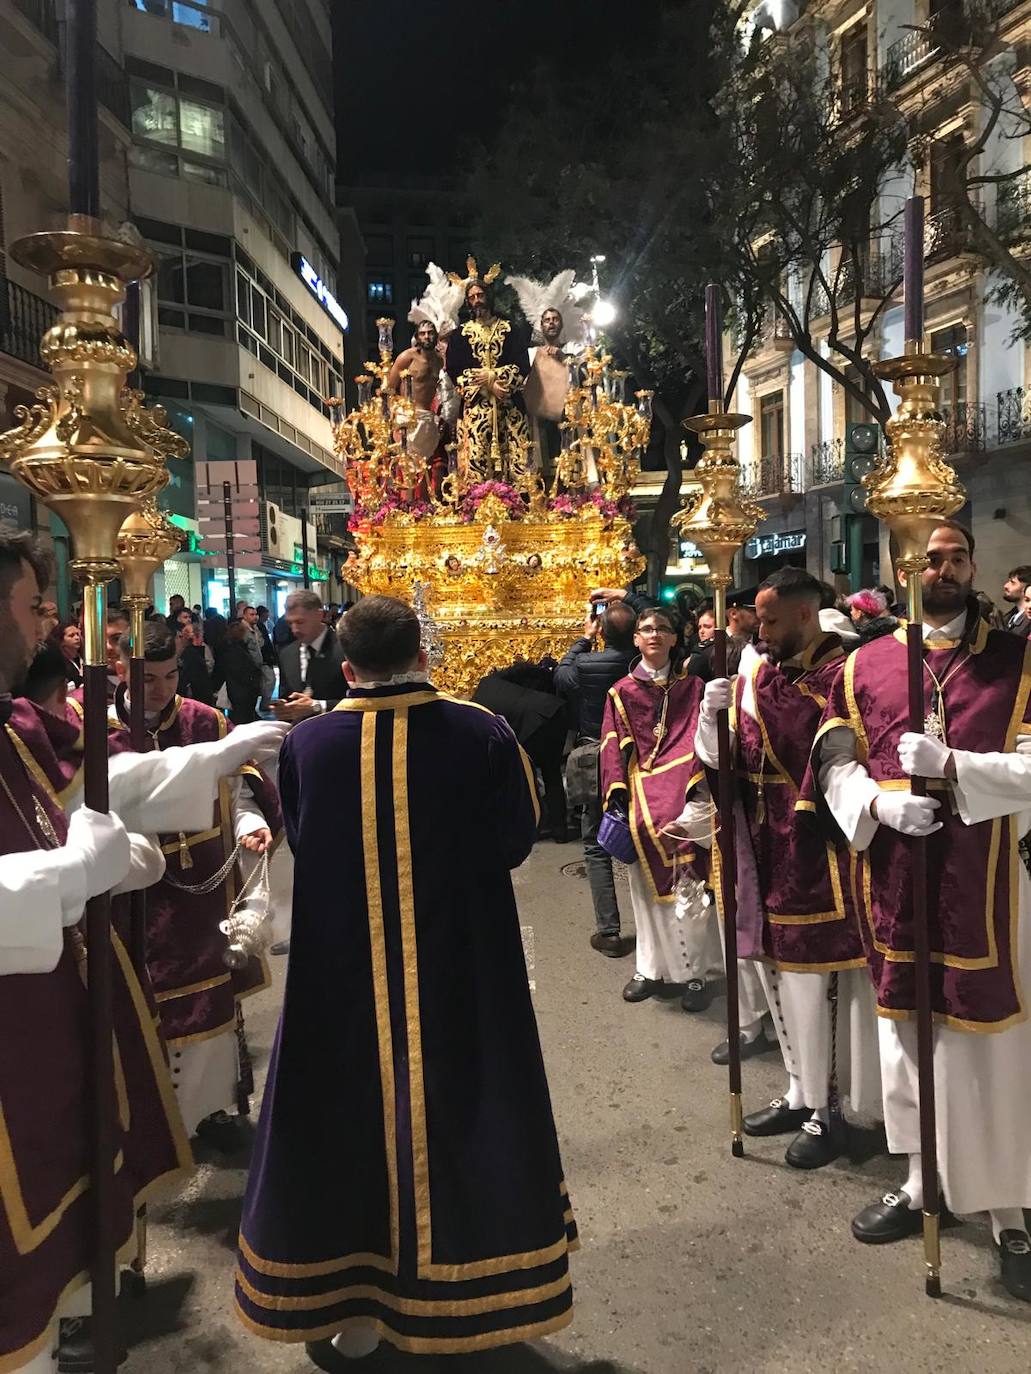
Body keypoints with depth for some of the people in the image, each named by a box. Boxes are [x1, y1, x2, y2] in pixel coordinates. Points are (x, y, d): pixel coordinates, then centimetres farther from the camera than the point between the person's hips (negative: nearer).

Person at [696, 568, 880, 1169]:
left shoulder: (845, 675, -11)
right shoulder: (757, 673, 8)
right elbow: (730, 758, 7)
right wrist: (715, 714, -10)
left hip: (820, 855, -6)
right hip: (768, 851, 7)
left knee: (820, 972, 3)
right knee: (781, 969, 15)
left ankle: (824, 1111, 20)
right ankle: (803, 1093, 33)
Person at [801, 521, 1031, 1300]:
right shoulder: (864, 667, 5)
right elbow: (835, 766, 0)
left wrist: (951, 766, -24)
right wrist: (881, 803, -19)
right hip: (895, 887, 2)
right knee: (906, 1039, 14)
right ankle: (922, 1185, 32)